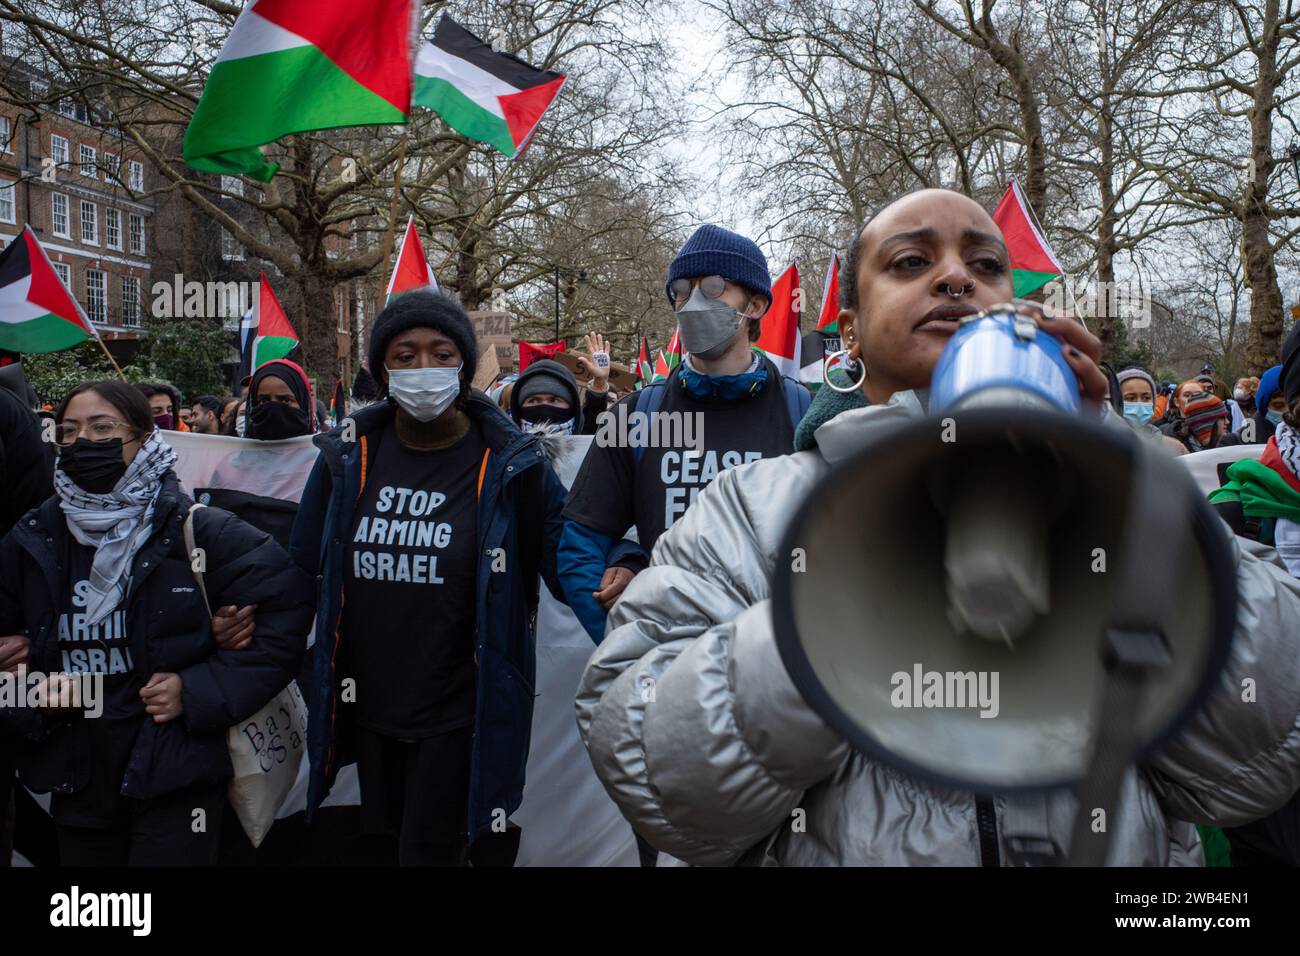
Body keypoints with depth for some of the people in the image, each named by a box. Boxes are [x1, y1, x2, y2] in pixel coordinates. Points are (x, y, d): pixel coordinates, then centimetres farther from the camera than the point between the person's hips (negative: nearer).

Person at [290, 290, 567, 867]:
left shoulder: (508, 466, -9)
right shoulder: (348, 457, 1)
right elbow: (303, 567, 11)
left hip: (463, 716, -4)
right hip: (367, 708, 5)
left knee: (430, 852, 0)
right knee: (383, 845, 21)